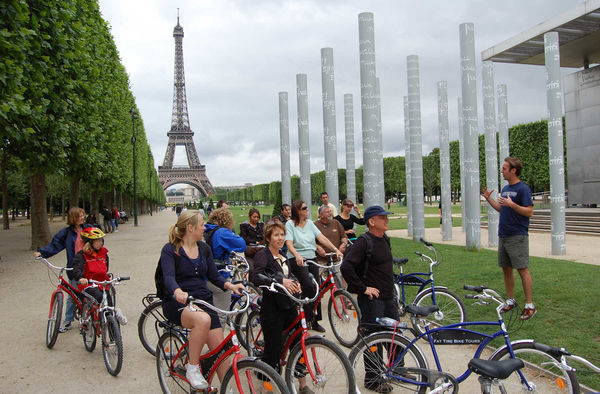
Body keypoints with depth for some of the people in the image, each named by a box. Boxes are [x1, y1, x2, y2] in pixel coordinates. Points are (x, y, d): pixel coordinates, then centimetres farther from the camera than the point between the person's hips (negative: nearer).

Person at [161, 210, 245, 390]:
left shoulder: (203, 248, 13)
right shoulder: (170, 249, -4)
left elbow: (214, 275, 11)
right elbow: (169, 277, -20)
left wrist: (229, 285, -10)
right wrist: (178, 292, -42)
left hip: (203, 300, 5)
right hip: (178, 303, -5)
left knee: (219, 348, -10)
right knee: (203, 320, -36)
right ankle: (192, 368, -16)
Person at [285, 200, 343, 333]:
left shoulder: (310, 223, 11)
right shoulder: (290, 224, -5)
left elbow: (321, 237, 3)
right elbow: (289, 244, -17)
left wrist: (336, 249, -9)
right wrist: (297, 255, -36)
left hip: (312, 259, 6)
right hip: (297, 261, -5)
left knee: (316, 289, 5)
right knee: (309, 287, -23)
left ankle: (315, 321, 18)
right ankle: (308, 318, -8)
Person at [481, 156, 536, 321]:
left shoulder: (523, 189, -10)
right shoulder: (505, 189, 14)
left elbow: (529, 212, -15)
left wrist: (511, 204, -26)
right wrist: (489, 198, 12)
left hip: (517, 237, -8)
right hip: (503, 236, 8)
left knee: (523, 269, -5)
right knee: (506, 269, 12)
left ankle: (529, 305, 2)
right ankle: (510, 301, 23)